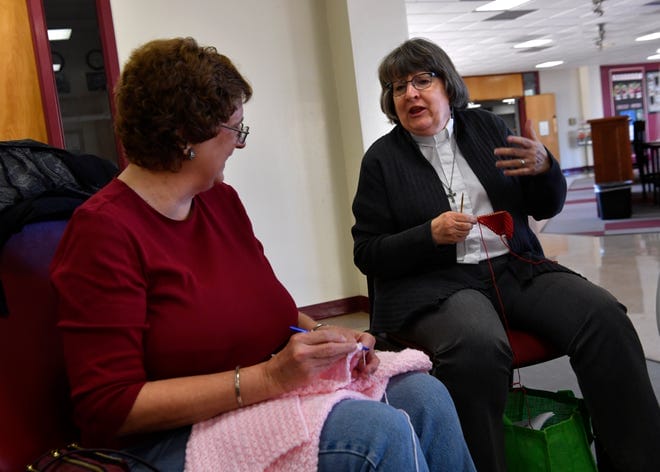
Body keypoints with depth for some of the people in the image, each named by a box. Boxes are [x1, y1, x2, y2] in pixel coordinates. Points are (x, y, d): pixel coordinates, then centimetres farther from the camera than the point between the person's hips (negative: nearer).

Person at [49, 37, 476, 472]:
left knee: (425, 395, -10)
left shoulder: (222, 199, 7)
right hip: (179, 434, -7)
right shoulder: (104, 229, -16)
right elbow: (109, 407, -19)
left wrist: (321, 334, -4)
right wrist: (266, 378, -25)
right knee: (378, 433, -26)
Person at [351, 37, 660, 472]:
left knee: (603, 315, -22)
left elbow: (546, 208, 15)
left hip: (515, 268, 4)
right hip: (434, 282, -3)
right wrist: (431, 235, -16)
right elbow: (368, 254, 1)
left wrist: (544, 166, -8)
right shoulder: (381, 158, 4)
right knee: (478, 346, -37)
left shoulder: (486, 126, 12)